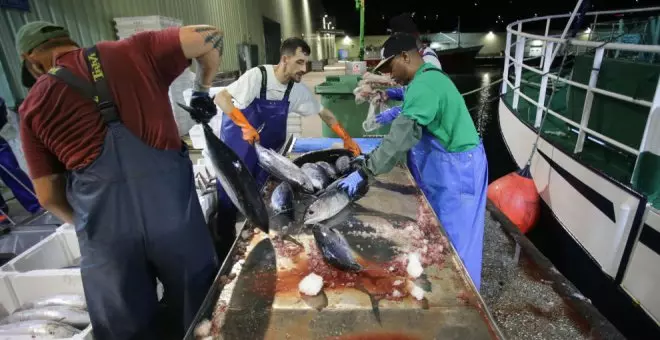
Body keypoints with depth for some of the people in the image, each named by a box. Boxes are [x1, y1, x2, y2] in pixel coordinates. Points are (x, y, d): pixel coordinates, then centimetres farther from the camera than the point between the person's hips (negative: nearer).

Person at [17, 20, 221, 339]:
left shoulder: (34, 105, 12)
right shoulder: (134, 51, 9)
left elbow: (48, 196, 13)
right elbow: (209, 37, 7)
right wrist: (202, 88, 22)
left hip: (105, 225, 1)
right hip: (170, 202, 0)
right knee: (199, 313, 19)